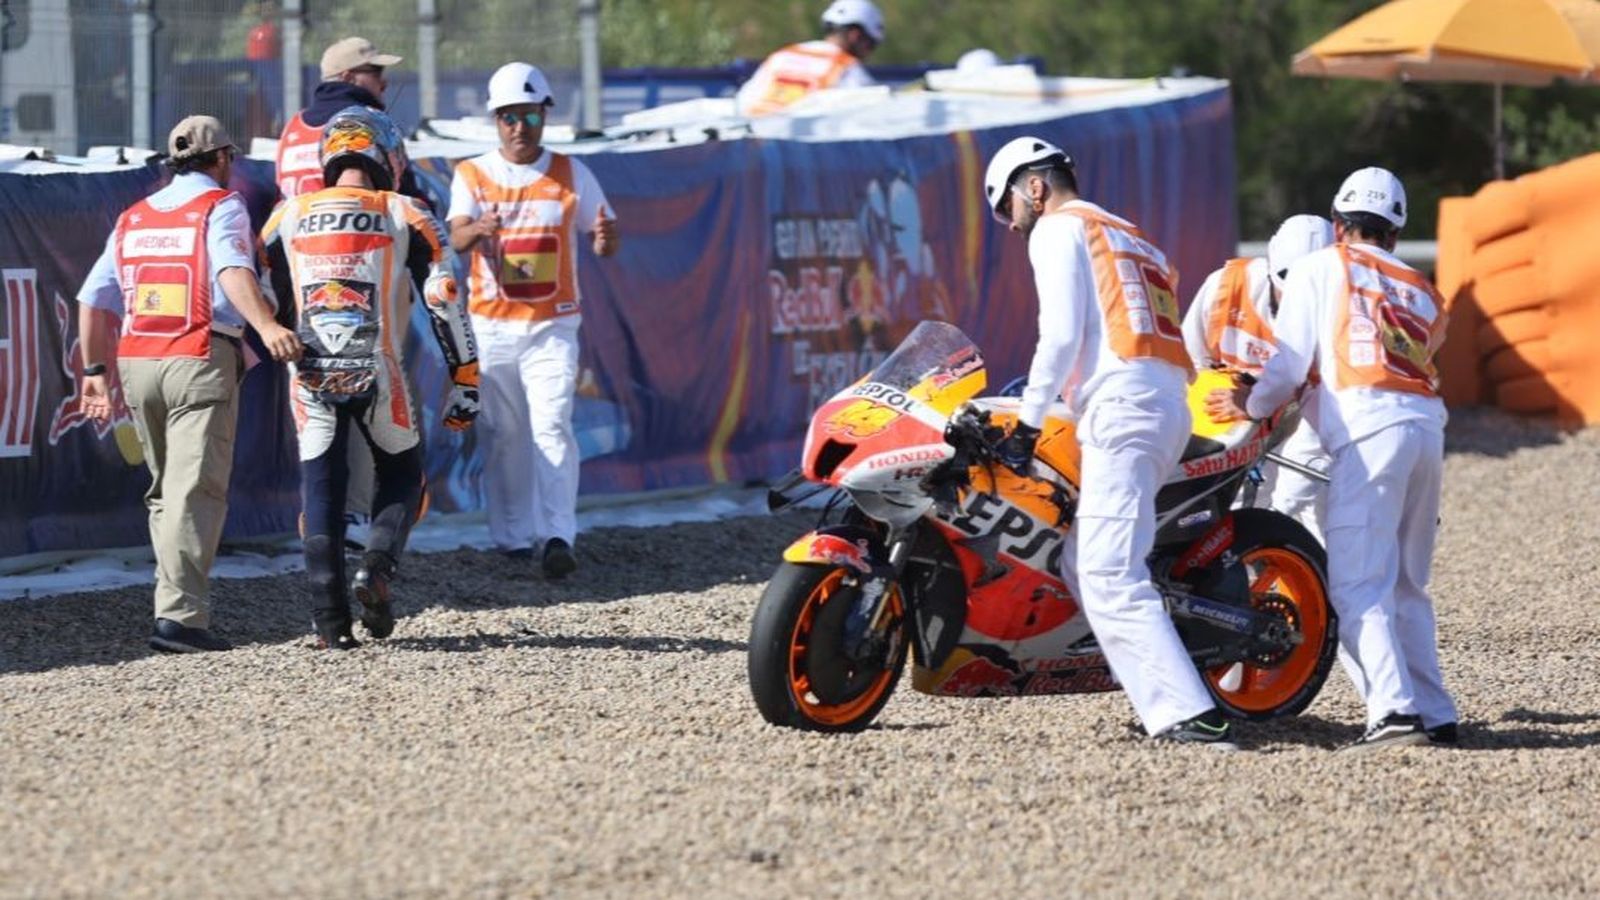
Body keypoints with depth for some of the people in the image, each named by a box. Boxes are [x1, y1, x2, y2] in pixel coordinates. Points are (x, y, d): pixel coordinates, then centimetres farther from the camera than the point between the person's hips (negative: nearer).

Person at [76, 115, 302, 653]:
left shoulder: (132, 219, 19)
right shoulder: (221, 207, 1)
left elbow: (94, 300, 17)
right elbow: (232, 269, -20)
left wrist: (95, 371, 23)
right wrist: (266, 327, -34)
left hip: (136, 364, 6)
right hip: (201, 362, -6)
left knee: (166, 489, 18)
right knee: (196, 491, -11)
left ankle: (177, 601, 19)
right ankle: (180, 617, -20)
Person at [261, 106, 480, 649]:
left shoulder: (288, 218, 14)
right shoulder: (404, 218, 8)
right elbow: (443, 305, 3)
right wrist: (464, 384, 7)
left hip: (310, 374, 2)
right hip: (377, 372, -2)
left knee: (321, 489, 10)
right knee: (401, 476, 16)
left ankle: (329, 618, 2)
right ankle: (377, 565, -10)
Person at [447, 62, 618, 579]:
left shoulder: (570, 174, 5)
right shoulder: (472, 175, 3)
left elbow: (604, 244, 2)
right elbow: (455, 237, -13)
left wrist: (605, 238, -24)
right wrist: (477, 230, -38)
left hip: (552, 325, -1)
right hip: (491, 325, 1)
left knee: (551, 426, -14)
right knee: (503, 434, 5)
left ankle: (557, 537, -22)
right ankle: (512, 536, 16)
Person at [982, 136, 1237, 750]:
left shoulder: (1058, 229, 5)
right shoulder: (1133, 241, 32)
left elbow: (1062, 335, -8)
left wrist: (1027, 424, -5)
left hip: (1119, 409, -9)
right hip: (1170, 407, 9)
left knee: (1110, 578, -15)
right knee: (1083, 567, 12)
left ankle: (1190, 716, -27)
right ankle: (1172, 703, 1)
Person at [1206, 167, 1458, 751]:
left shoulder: (1320, 269, 12)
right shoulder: (1422, 293, 28)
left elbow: (1291, 362, 6)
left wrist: (1252, 407, 24)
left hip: (1367, 431, -6)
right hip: (1426, 426, 6)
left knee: (1357, 587, -9)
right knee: (1405, 586, 16)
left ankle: (1394, 709, -23)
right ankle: (1434, 713, 9)